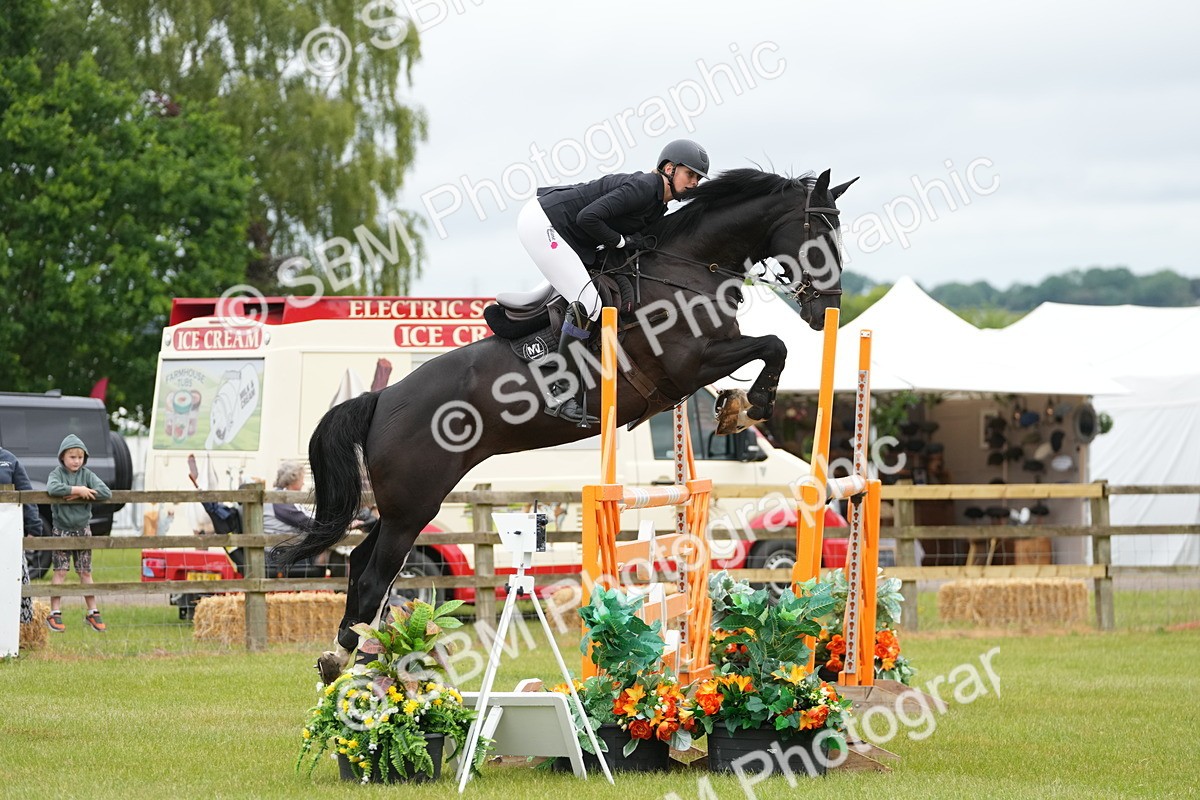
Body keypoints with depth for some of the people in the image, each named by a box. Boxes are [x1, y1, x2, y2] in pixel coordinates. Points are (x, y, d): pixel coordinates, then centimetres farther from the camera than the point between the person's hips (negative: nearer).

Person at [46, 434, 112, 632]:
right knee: (60, 571, -3)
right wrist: (78, 490, -24)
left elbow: (105, 493, -13)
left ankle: (92, 612, 15)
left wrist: (80, 496, -20)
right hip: (61, 530, -2)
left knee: (85, 572, 8)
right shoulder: (57, 474, -6)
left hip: (82, 529, 2)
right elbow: (53, 488, -30)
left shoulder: (87, 474, 1)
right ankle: (55, 614, 1)